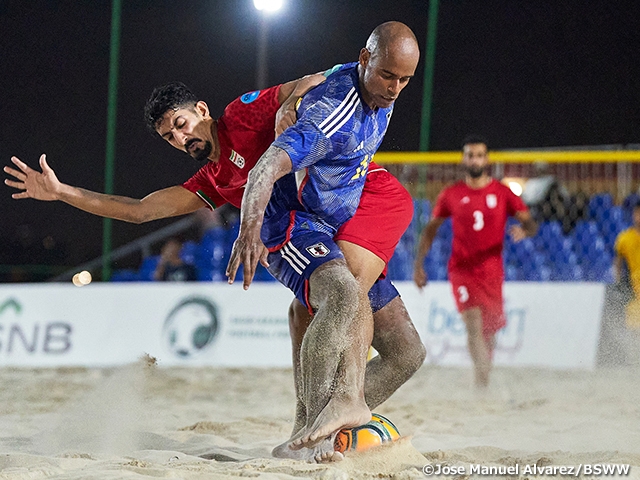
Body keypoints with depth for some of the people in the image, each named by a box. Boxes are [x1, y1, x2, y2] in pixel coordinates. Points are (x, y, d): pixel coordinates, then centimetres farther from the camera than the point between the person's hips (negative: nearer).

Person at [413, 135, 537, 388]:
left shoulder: (502, 193, 4)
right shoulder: (451, 195, 5)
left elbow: (531, 224, 4)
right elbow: (430, 229, 15)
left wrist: (524, 230, -20)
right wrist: (418, 264, 8)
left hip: (492, 270, 1)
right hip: (461, 269, -1)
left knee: (489, 330, 9)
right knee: (473, 323, -20)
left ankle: (484, 379, 31)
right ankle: (482, 380, -29)